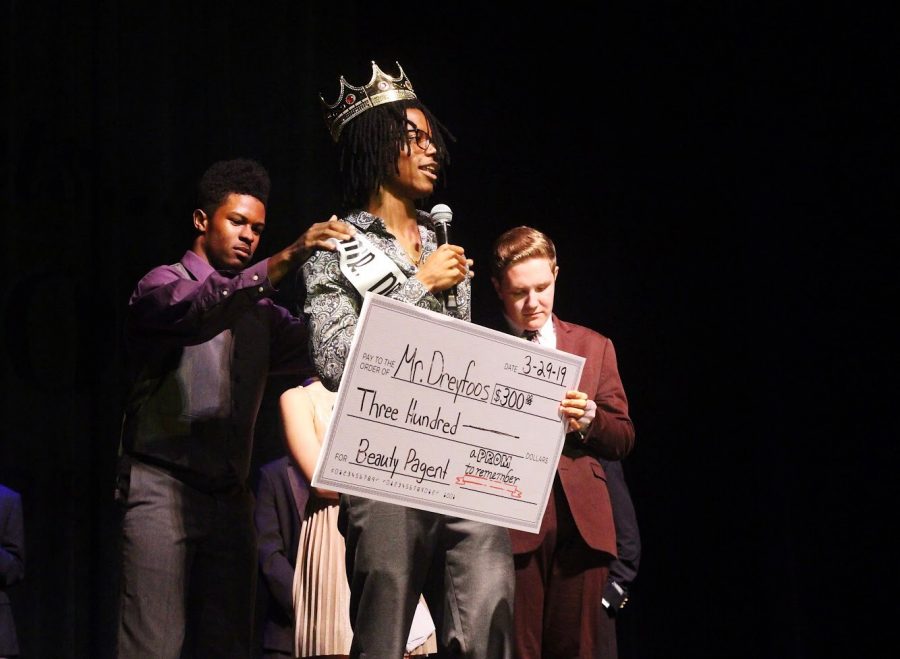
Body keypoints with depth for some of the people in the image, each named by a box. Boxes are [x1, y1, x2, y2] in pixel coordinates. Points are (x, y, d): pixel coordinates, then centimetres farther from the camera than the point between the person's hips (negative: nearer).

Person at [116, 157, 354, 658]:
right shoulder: (164, 284, 1)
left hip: (231, 497, 6)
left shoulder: (259, 311, 22)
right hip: (162, 486, -6)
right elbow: (194, 314, -23)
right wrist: (283, 263, -34)